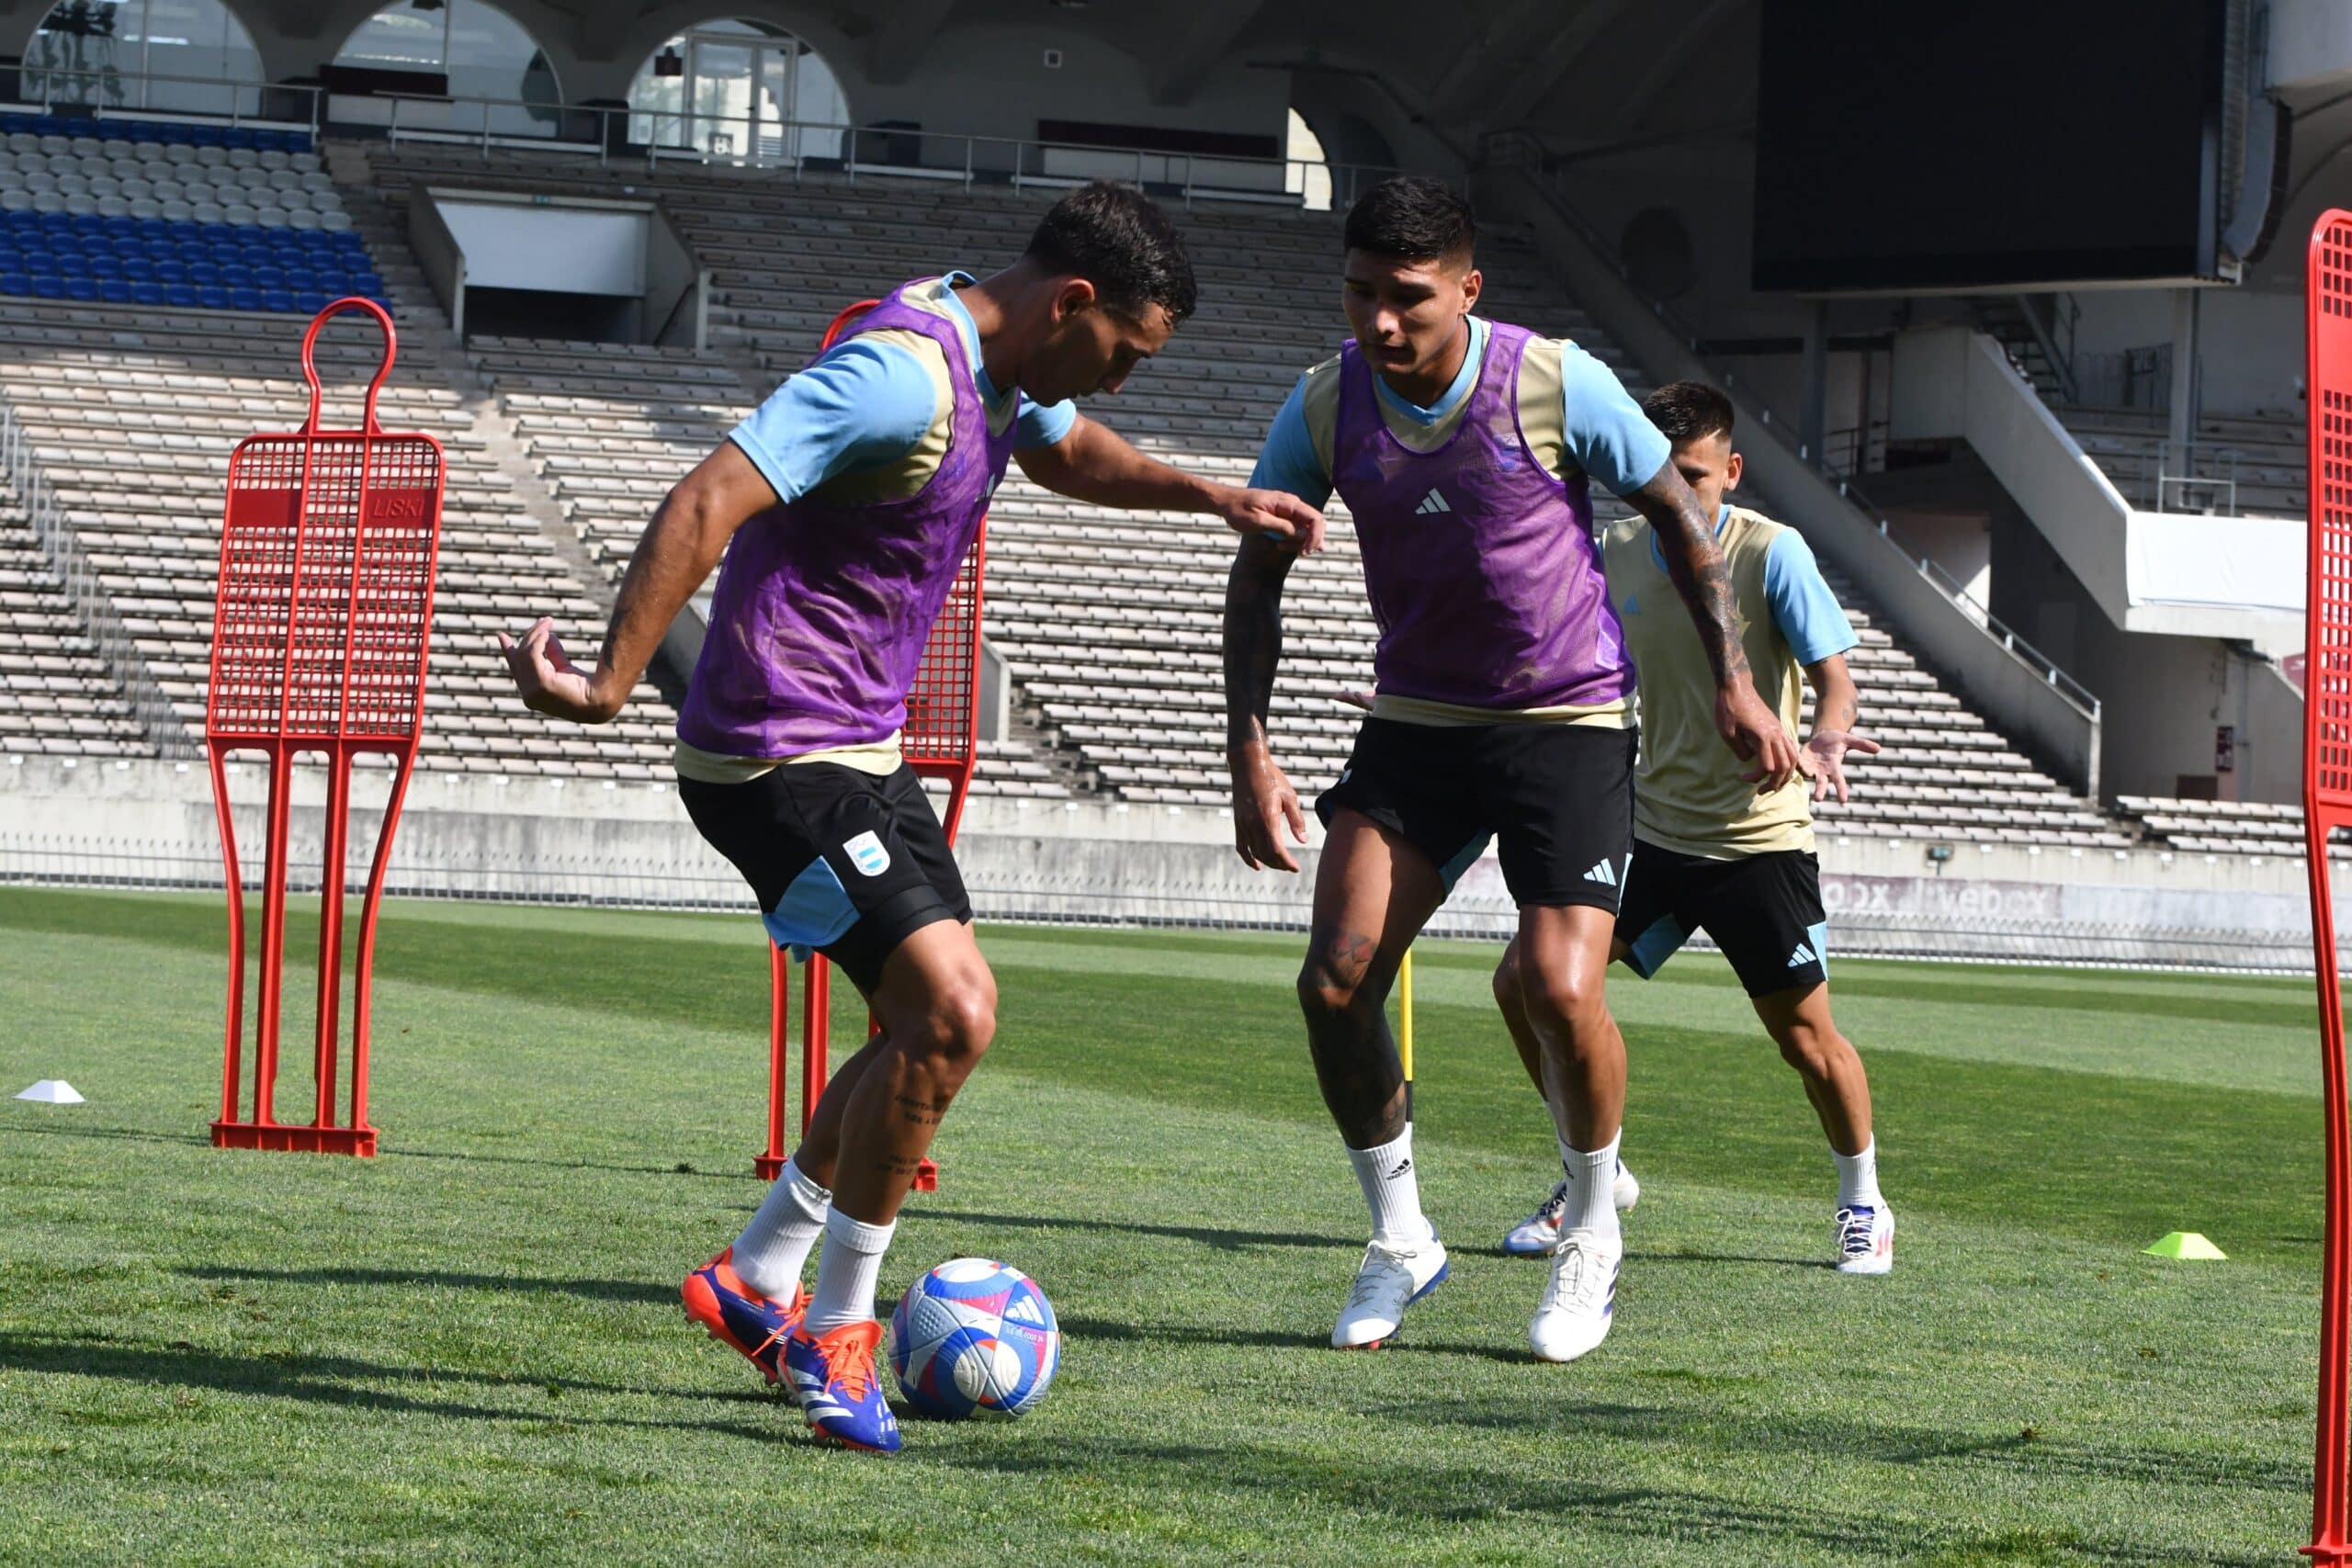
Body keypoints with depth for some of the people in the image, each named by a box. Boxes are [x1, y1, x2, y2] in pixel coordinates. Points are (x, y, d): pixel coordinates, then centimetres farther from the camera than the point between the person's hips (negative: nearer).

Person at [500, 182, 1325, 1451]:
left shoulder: (997, 367, 9)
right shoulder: (903, 373, -23)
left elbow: (1067, 450, 33)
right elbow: (707, 504, -31)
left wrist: (1211, 497, 20)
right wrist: (612, 682, -35)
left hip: (860, 749, 11)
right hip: (781, 754, -11)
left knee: (934, 1024, 15)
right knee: (951, 1012, -18)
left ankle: (756, 1282, 26)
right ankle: (835, 1332, -3)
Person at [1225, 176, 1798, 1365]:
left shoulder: (1557, 385, -16)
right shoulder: (1324, 410, -7)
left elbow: (1676, 511, -1)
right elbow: (1257, 576, 4)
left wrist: (1732, 683, -2)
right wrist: (1250, 753, -3)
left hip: (1568, 720, -3)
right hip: (1415, 720, 3)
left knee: (1561, 993, -15)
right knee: (1336, 980, -9)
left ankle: (1591, 1239, 12)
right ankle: (1398, 1239, 11)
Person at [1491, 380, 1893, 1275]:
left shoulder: (1771, 552, -11)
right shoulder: (1617, 556, 3)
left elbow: (1831, 671, -14)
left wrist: (1828, 737, -36)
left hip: (1759, 839, -5)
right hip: (1652, 826, 5)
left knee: (1806, 1035, -3)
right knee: (1522, 981, -5)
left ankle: (1862, 1203, 22)